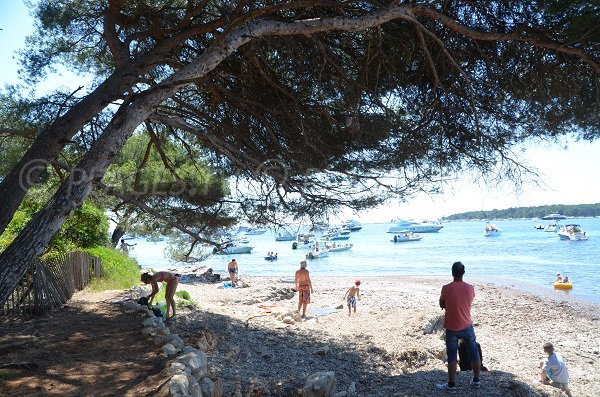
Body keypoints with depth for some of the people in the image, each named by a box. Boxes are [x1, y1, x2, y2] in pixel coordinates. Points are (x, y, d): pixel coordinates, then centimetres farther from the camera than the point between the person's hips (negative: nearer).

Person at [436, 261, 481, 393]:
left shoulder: (446, 288, -16)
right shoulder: (470, 288, -9)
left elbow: (442, 305, -1)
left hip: (451, 328, -2)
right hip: (467, 326, 2)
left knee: (452, 357, 7)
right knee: (474, 354, 19)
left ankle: (452, 385, 15)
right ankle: (476, 381, 33)